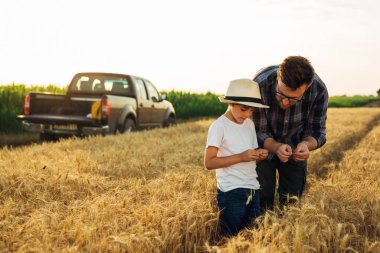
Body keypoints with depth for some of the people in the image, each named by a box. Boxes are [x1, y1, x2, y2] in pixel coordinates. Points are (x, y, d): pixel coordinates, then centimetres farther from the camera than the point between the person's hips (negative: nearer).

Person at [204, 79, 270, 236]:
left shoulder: (249, 124, 11)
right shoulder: (218, 126, -10)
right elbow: (209, 163, -16)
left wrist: (259, 154, -3)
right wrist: (241, 157, -22)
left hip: (253, 189, 6)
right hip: (231, 193, -6)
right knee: (232, 237, 1)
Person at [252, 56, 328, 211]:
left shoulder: (319, 90, -28)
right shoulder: (260, 84, -34)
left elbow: (317, 131, -16)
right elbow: (257, 132, -24)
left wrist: (306, 144, -38)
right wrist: (276, 147, -43)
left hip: (295, 148, 2)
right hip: (264, 146, -2)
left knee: (293, 199, 10)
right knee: (262, 201, -3)